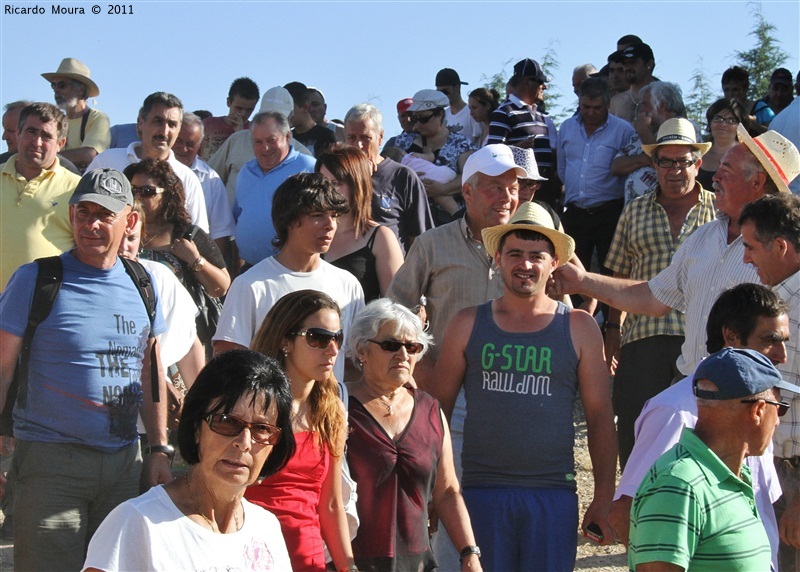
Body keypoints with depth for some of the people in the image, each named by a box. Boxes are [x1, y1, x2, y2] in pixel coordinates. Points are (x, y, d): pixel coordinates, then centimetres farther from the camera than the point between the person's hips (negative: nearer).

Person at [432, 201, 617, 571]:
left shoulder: (578, 328, 7)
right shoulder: (468, 325, 8)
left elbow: (600, 415, 7)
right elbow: (439, 407, 11)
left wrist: (603, 499, 1)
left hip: (553, 494, 0)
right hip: (480, 490, 0)